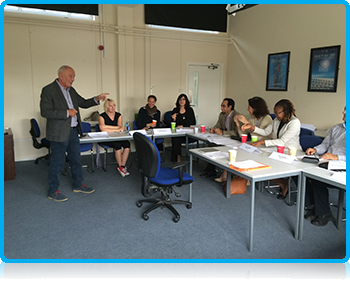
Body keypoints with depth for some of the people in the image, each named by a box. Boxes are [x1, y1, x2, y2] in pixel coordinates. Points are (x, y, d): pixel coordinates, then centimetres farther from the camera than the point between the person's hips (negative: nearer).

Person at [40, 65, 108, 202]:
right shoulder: (48, 90, -12)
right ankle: (53, 191, 17)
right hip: (59, 133, -8)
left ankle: (78, 185, 31)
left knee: (76, 159, 16)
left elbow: (83, 103, 19)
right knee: (57, 162, 2)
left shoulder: (71, 90, 11)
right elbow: (45, 111, -18)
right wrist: (67, 113, -21)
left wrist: (97, 99, 2)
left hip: (73, 131, 8)